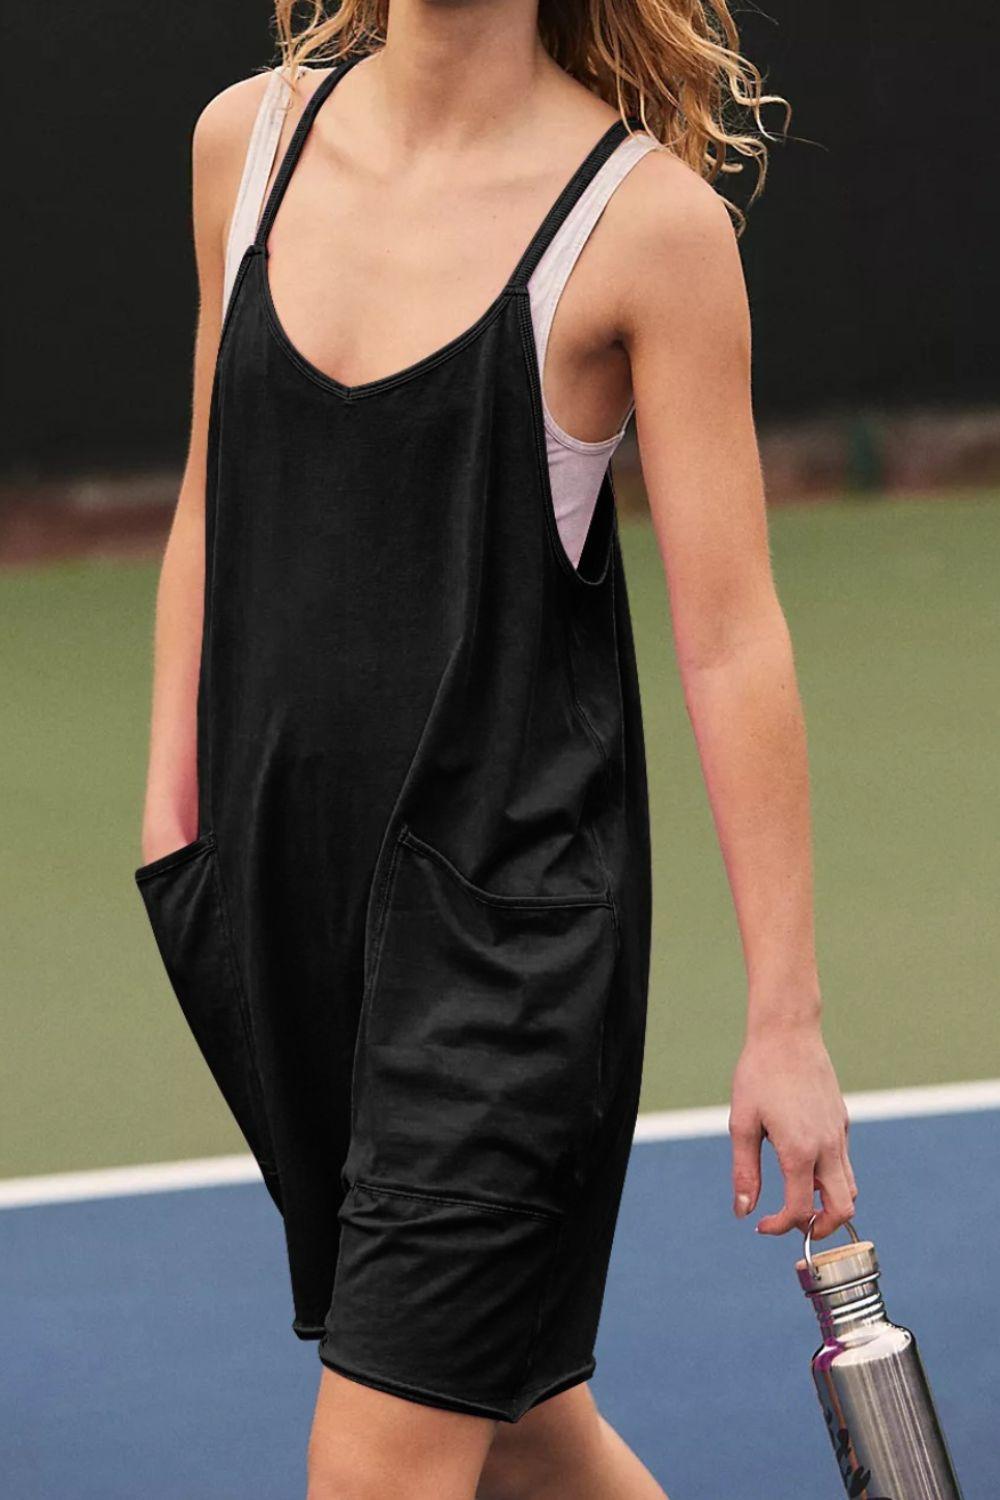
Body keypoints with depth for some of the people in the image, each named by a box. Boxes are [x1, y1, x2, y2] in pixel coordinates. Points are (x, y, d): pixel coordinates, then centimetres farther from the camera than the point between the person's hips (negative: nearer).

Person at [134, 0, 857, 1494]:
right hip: (276, 883, 5)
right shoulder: (249, 137, 5)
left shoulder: (651, 218, -11)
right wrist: (173, 795, 14)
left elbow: (732, 640, -10)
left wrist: (786, 1020, -10)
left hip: (509, 911, -5)